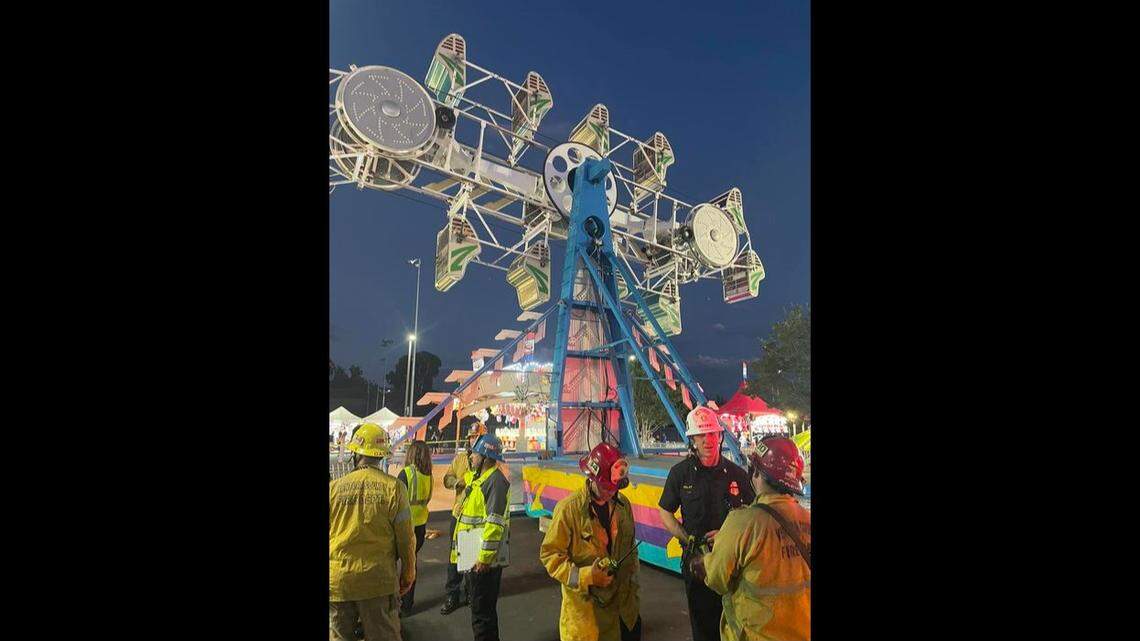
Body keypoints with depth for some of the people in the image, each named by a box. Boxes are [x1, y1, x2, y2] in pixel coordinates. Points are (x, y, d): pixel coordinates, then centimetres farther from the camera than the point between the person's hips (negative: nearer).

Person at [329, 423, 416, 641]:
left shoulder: (334, 487, -7)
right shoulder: (393, 487, -10)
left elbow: (327, 534, 1)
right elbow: (406, 539, -6)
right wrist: (408, 574, 8)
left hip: (337, 581, 1)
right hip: (378, 580, -1)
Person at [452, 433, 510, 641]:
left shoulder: (496, 482, -21)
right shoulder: (478, 477, 12)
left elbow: (495, 524, -25)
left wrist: (484, 558, -23)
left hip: (486, 560, -10)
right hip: (475, 556, 10)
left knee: (482, 612, 1)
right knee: (479, 606, 21)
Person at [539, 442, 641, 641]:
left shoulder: (623, 504, 1)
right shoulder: (569, 508, -16)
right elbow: (550, 554, -13)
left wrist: (632, 587, 10)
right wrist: (585, 576, -21)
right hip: (585, 606, -5)